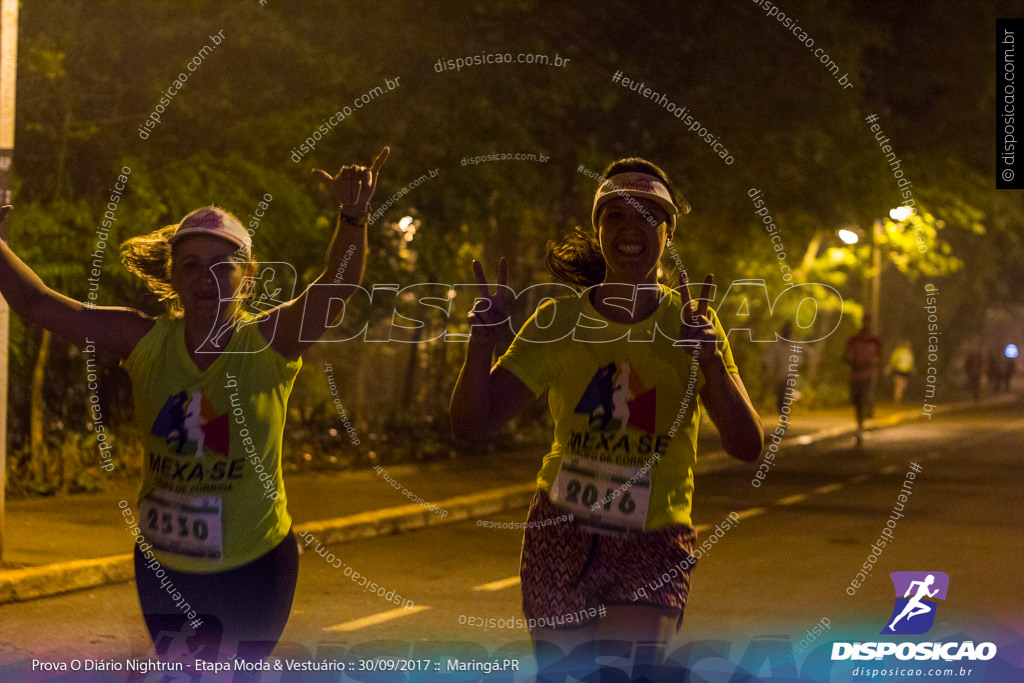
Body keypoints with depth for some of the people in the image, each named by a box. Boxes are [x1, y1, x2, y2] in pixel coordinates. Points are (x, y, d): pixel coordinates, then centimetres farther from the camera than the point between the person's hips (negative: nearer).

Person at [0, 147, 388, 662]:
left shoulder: (269, 343, -12)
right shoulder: (145, 343, -5)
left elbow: (338, 286, -29)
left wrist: (353, 216, -46)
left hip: (254, 567, -3)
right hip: (163, 566, 3)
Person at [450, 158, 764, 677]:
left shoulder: (690, 321, -3)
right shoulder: (558, 321, -2)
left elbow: (747, 446, -12)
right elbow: (470, 425, -5)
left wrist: (710, 360, -28)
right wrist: (481, 343, -22)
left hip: (653, 542, -1)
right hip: (561, 532, 1)